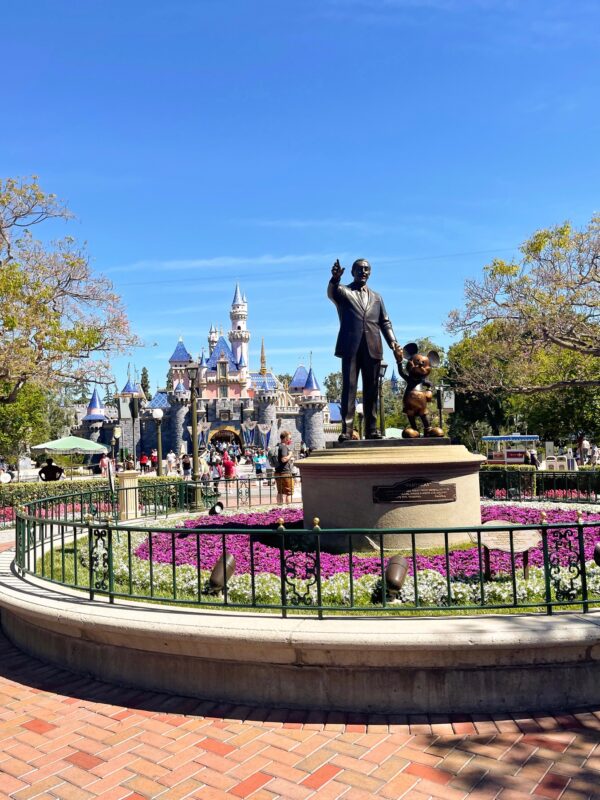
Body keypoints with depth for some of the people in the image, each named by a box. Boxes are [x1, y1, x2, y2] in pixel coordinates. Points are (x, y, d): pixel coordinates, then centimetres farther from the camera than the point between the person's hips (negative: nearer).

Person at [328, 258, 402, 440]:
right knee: (349, 387, -8)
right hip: (350, 347, -4)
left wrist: (393, 343, 2)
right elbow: (331, 293, -13)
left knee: (371, 389, 4)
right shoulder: (343, 291, 11)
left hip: (372, 348, 4)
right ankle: (346, 430, -11)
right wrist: (335, 278, -36)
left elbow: (385, 322, 18)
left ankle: (371, 429, 7)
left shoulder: (376, 297, 24)